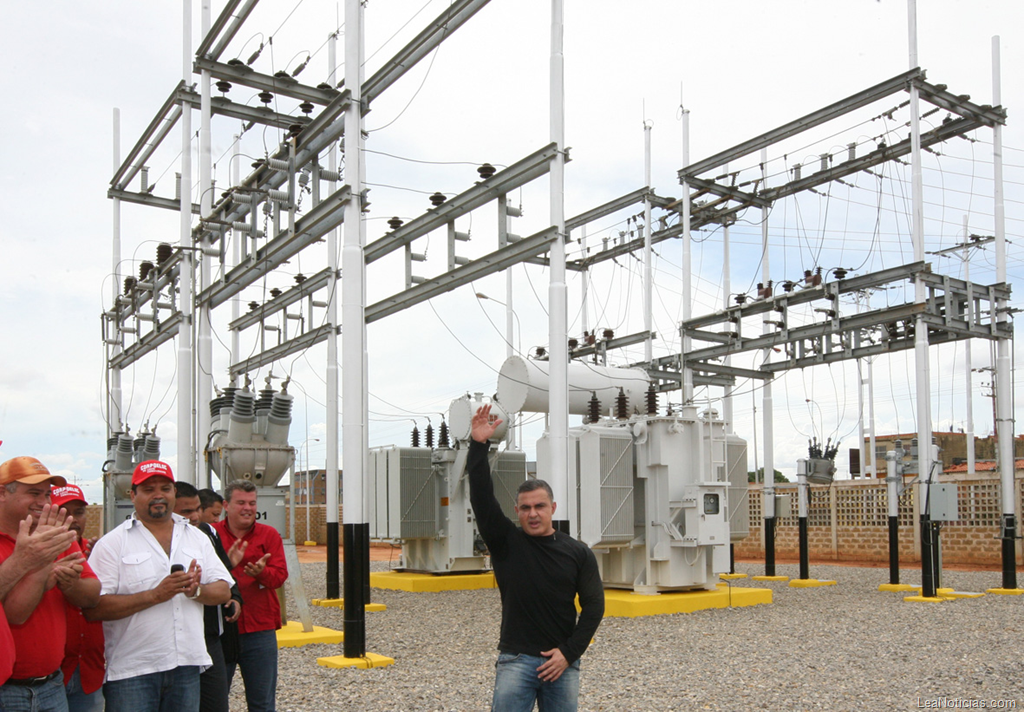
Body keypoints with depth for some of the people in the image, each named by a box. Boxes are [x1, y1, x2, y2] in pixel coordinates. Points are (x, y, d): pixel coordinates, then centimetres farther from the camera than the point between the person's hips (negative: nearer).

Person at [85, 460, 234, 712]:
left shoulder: (197, 538, 11)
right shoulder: (112, 543, -3)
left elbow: (224, 591, 8)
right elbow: (94, 608, -13)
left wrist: (196, 590, -13)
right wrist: (155, 595, -19)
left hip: (187, 666, 4)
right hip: (132, 671, -4)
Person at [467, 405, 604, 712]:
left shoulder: (578, 553, 4)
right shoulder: (505, 542, 2)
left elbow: (594, 606, 3)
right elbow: (481, 497, -9)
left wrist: (568, 652, -6)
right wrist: (478, 446, -18)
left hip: (562, 662, 1)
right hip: (516, 660, -1)